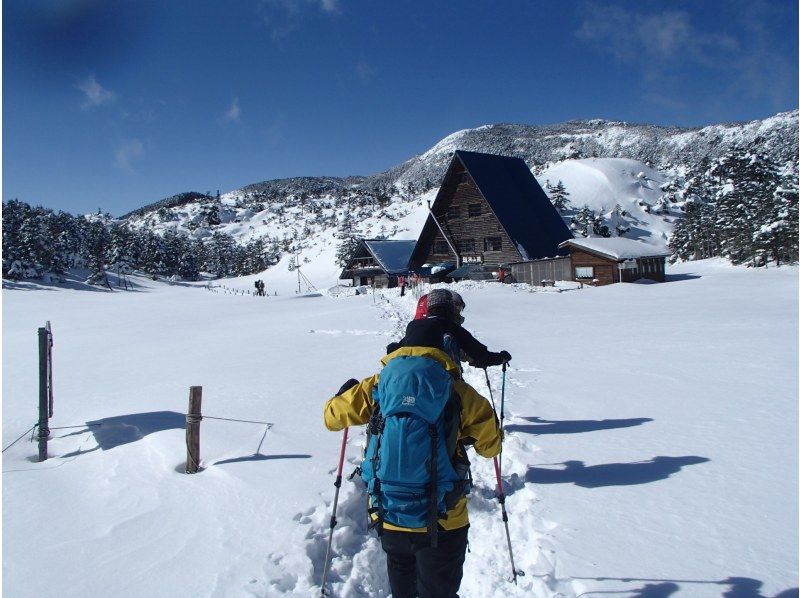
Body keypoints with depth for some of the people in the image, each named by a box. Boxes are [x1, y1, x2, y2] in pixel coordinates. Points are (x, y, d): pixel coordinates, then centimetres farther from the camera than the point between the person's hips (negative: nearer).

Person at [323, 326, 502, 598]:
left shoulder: (377, 385, -3)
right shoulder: (458, 392, -8)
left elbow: (332, 417, 8)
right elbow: (491, 446, 1)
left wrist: (346, 391, 29)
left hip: (387, 516, 3)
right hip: (442, 522, -2)